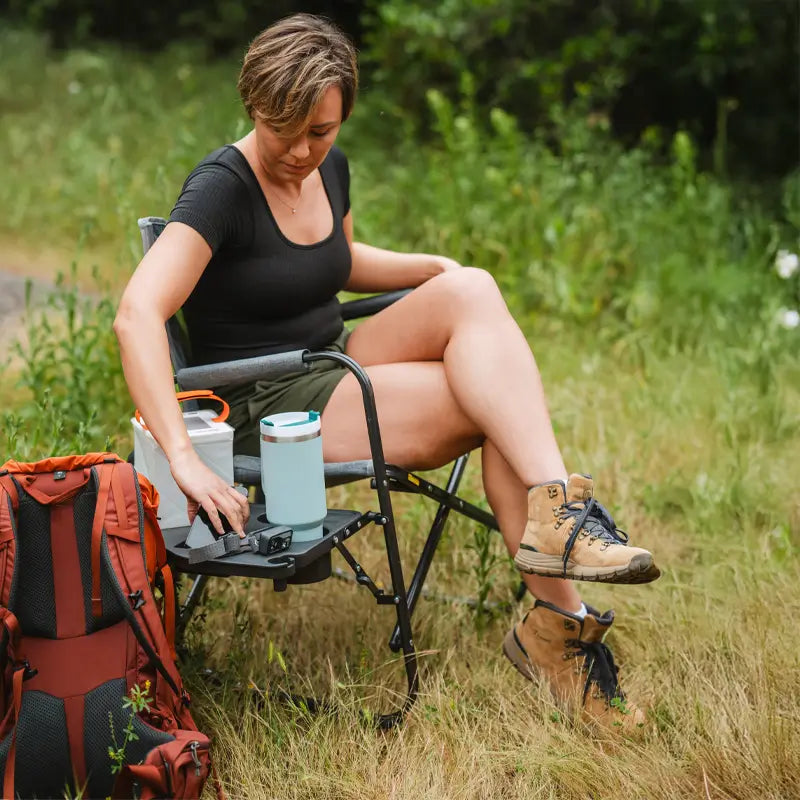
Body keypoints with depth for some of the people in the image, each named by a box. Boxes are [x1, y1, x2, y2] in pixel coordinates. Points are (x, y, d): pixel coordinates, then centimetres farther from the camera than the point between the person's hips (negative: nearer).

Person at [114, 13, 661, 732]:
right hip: (269, 408, -7)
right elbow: (137, 316, -30)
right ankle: (558, 622, -19)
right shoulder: (222, 186, -17)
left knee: (472, 289, -20)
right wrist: (183, 457, -41)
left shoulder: (329, 168, 6)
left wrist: (437, 271, 9)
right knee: (500, 402, -23)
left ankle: (554, 532, -22)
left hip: (339, 363, 7)